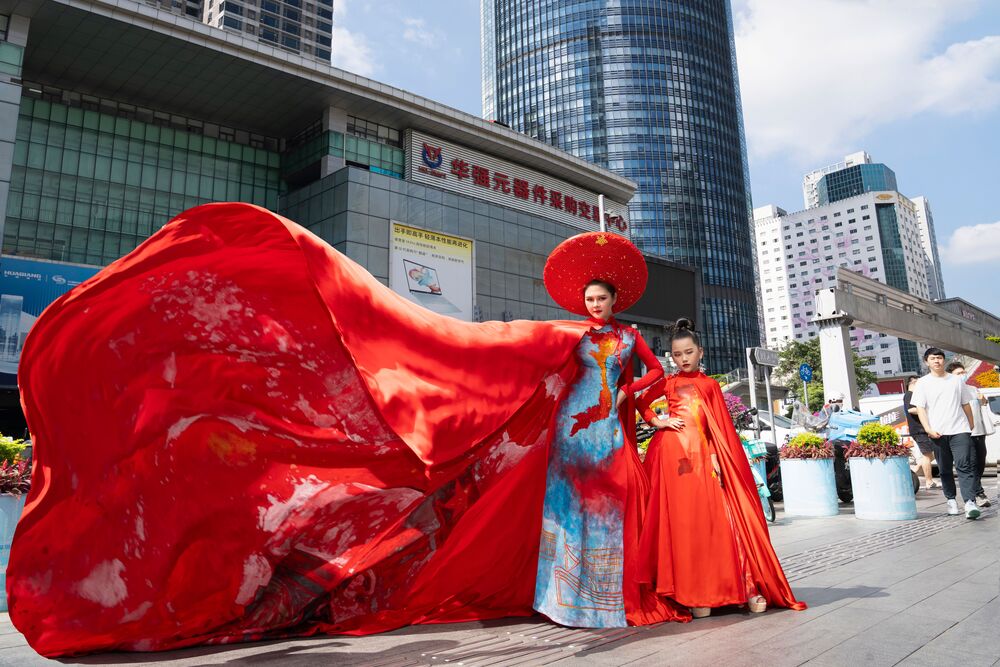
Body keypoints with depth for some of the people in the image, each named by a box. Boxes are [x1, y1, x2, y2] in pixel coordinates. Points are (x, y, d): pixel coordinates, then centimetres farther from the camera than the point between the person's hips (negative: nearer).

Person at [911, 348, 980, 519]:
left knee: (965, 465, -12)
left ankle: (969, 502, -18)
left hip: (959, 430, 0)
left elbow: (966, 404, 19)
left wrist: (971, 424, 21)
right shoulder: (922, 383, 4)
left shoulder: (957, 380, 12)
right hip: (938, 433, 0)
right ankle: (951, 500, 20)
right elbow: (920, 408, -1)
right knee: (945, 469, 8)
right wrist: (928, 429, -11)